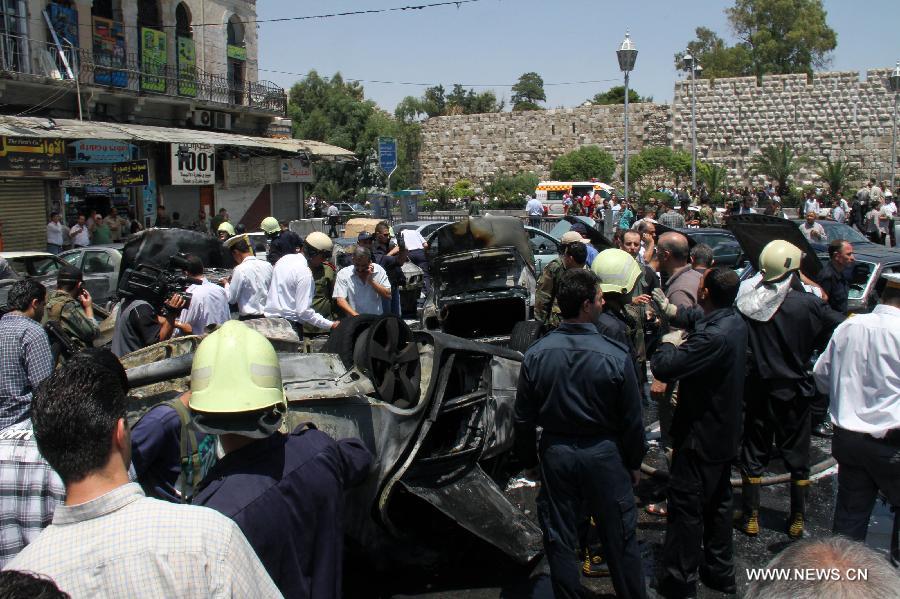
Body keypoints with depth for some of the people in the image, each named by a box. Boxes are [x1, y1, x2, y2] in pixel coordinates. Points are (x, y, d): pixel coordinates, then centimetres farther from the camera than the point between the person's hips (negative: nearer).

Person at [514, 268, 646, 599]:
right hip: (604, 454, -2)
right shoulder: (615, 355, -17)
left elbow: (523, 417, -1)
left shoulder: (536, 353, -9)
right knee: (619, 540, 14)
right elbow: (632, 420, -8)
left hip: (556, 453, 2)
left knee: (560, 541, 15)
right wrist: (634, 463, 7)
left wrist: (529, 459, 13)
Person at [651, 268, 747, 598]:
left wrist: (669, 344, -14)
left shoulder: (713, 336, -30)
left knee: (686, 507, 3)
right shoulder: (736, 322, 0)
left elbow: (663, 369, -32)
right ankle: (720, 571, 34)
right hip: (726, 431, 10)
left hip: (701, 435, -9)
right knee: (718, 502, 20)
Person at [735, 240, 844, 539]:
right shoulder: (808, 304, -18)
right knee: (797, 456, 14)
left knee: (754, 452, 13)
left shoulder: (747, 300, -12)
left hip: (757, 389, 2)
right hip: (793, 391, -1)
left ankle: (751, 517, 20)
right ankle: (797, 520, 24)